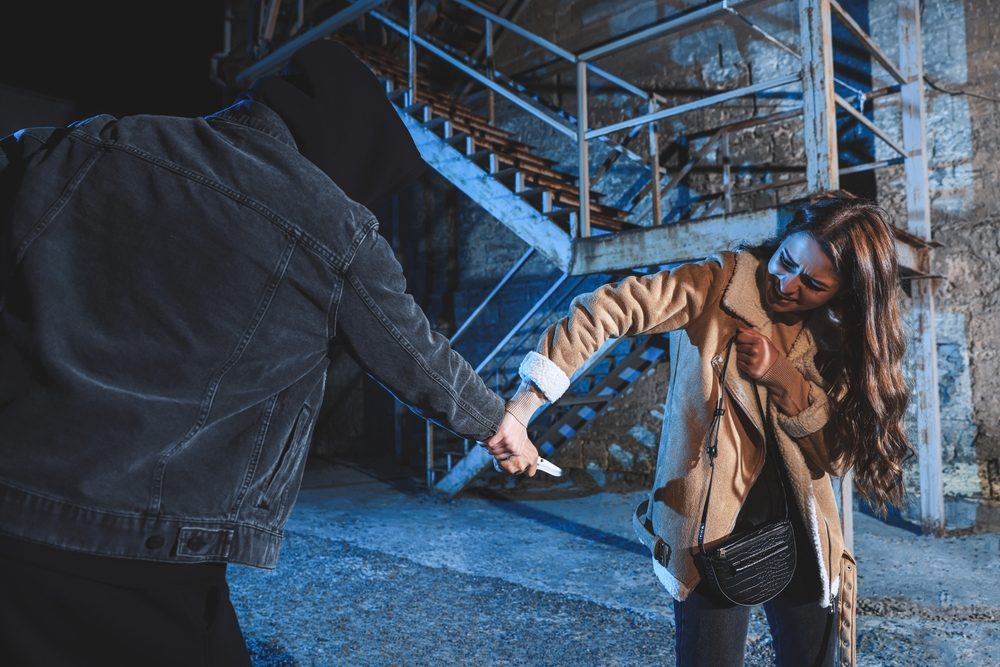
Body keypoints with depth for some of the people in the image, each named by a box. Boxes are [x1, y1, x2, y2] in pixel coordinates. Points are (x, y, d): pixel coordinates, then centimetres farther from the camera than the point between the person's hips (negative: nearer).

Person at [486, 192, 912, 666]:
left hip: (799, 532, 5)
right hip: (714, 521, -4)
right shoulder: (718, 285, -14)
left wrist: (780, 374, -20)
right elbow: (600, 312, -25)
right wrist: (519, 412, -35)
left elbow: (839, 453, -5)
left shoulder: (837, 339, 0)